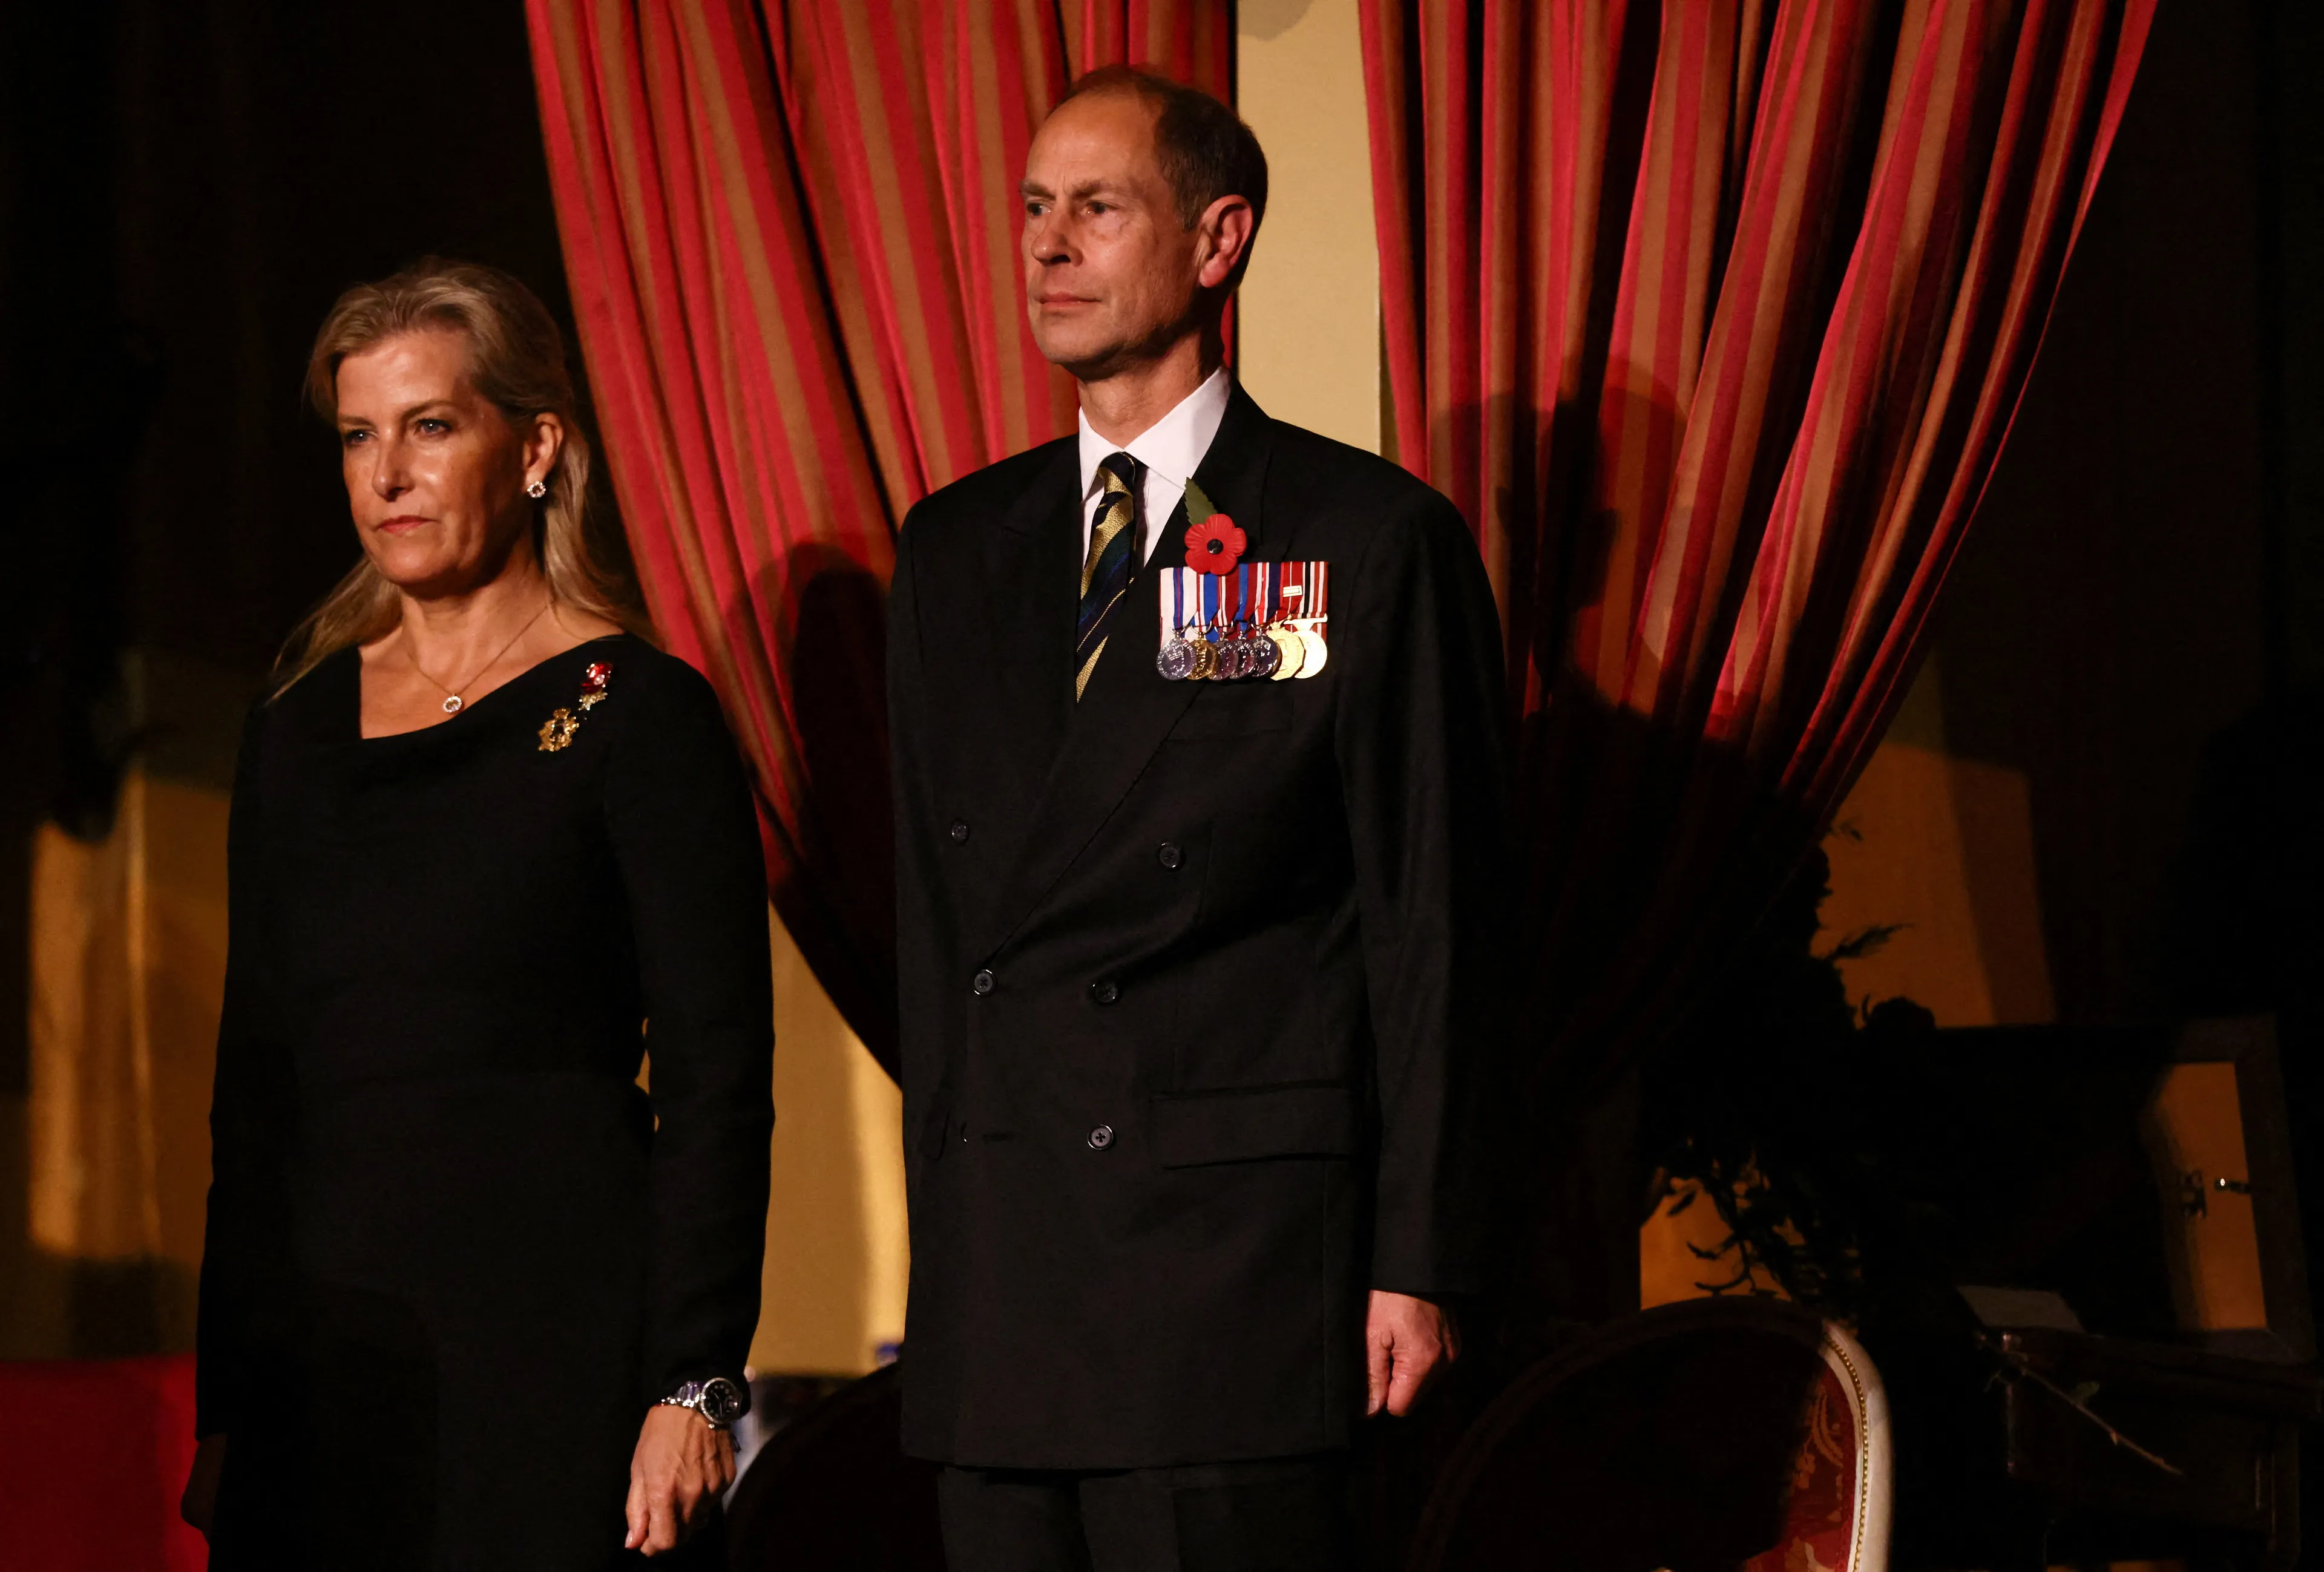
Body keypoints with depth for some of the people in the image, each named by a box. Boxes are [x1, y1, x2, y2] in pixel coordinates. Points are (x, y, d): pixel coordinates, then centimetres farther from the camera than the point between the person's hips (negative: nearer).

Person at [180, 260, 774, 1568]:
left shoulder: (635, 714, -3)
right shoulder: (300, 732, 13)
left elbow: (717, 1076, -7)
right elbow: (255, 1084, 15)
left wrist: (693, 1386, -14)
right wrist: (224, 1412, 11)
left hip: (556, 1324, -5)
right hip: (326, 1349, 5)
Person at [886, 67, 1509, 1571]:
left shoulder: (1376, 540, -1)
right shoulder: (956, 552, 15)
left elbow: (1435, 925, -3)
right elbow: (934, 913, 16)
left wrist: (1419, 1259, -7)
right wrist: (941, 1226, 11)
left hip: (1238, 1258, -5)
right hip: (996, 1270, 5)